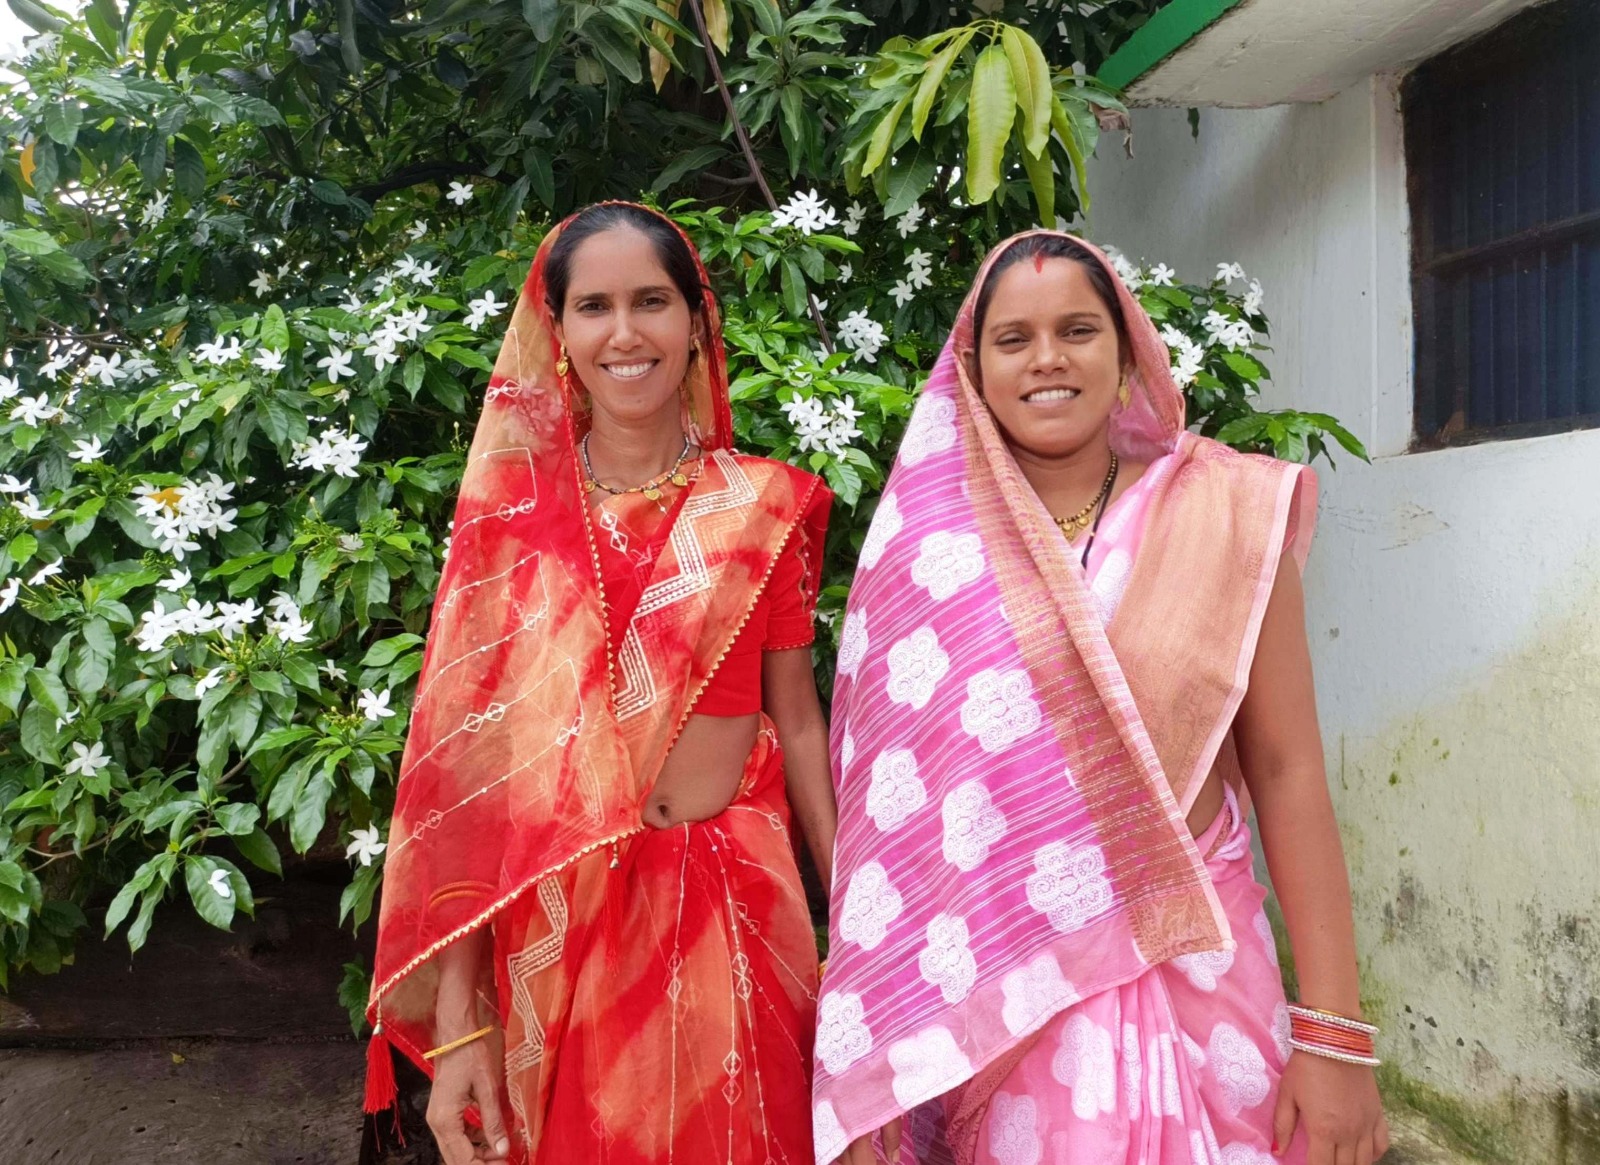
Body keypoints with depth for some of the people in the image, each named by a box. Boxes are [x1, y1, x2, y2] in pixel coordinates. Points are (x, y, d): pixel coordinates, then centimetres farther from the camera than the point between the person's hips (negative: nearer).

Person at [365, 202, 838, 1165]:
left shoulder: (764, 506, -1)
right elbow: (466, 759, -5)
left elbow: (797, 722, 2)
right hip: (552, 921, 0)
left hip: (732, 913, 0)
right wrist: (455, 1021, -9)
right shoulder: (509, 511, -2)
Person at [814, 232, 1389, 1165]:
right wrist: (876, 1058, 1)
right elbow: (888, 793, 1)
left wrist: (1336, 1031, -6)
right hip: (982, 990, 0)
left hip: (1188, 975, 0)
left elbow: (1287, 770, -3)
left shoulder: (1226, 515, -3)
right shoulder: (929, 541, -1)